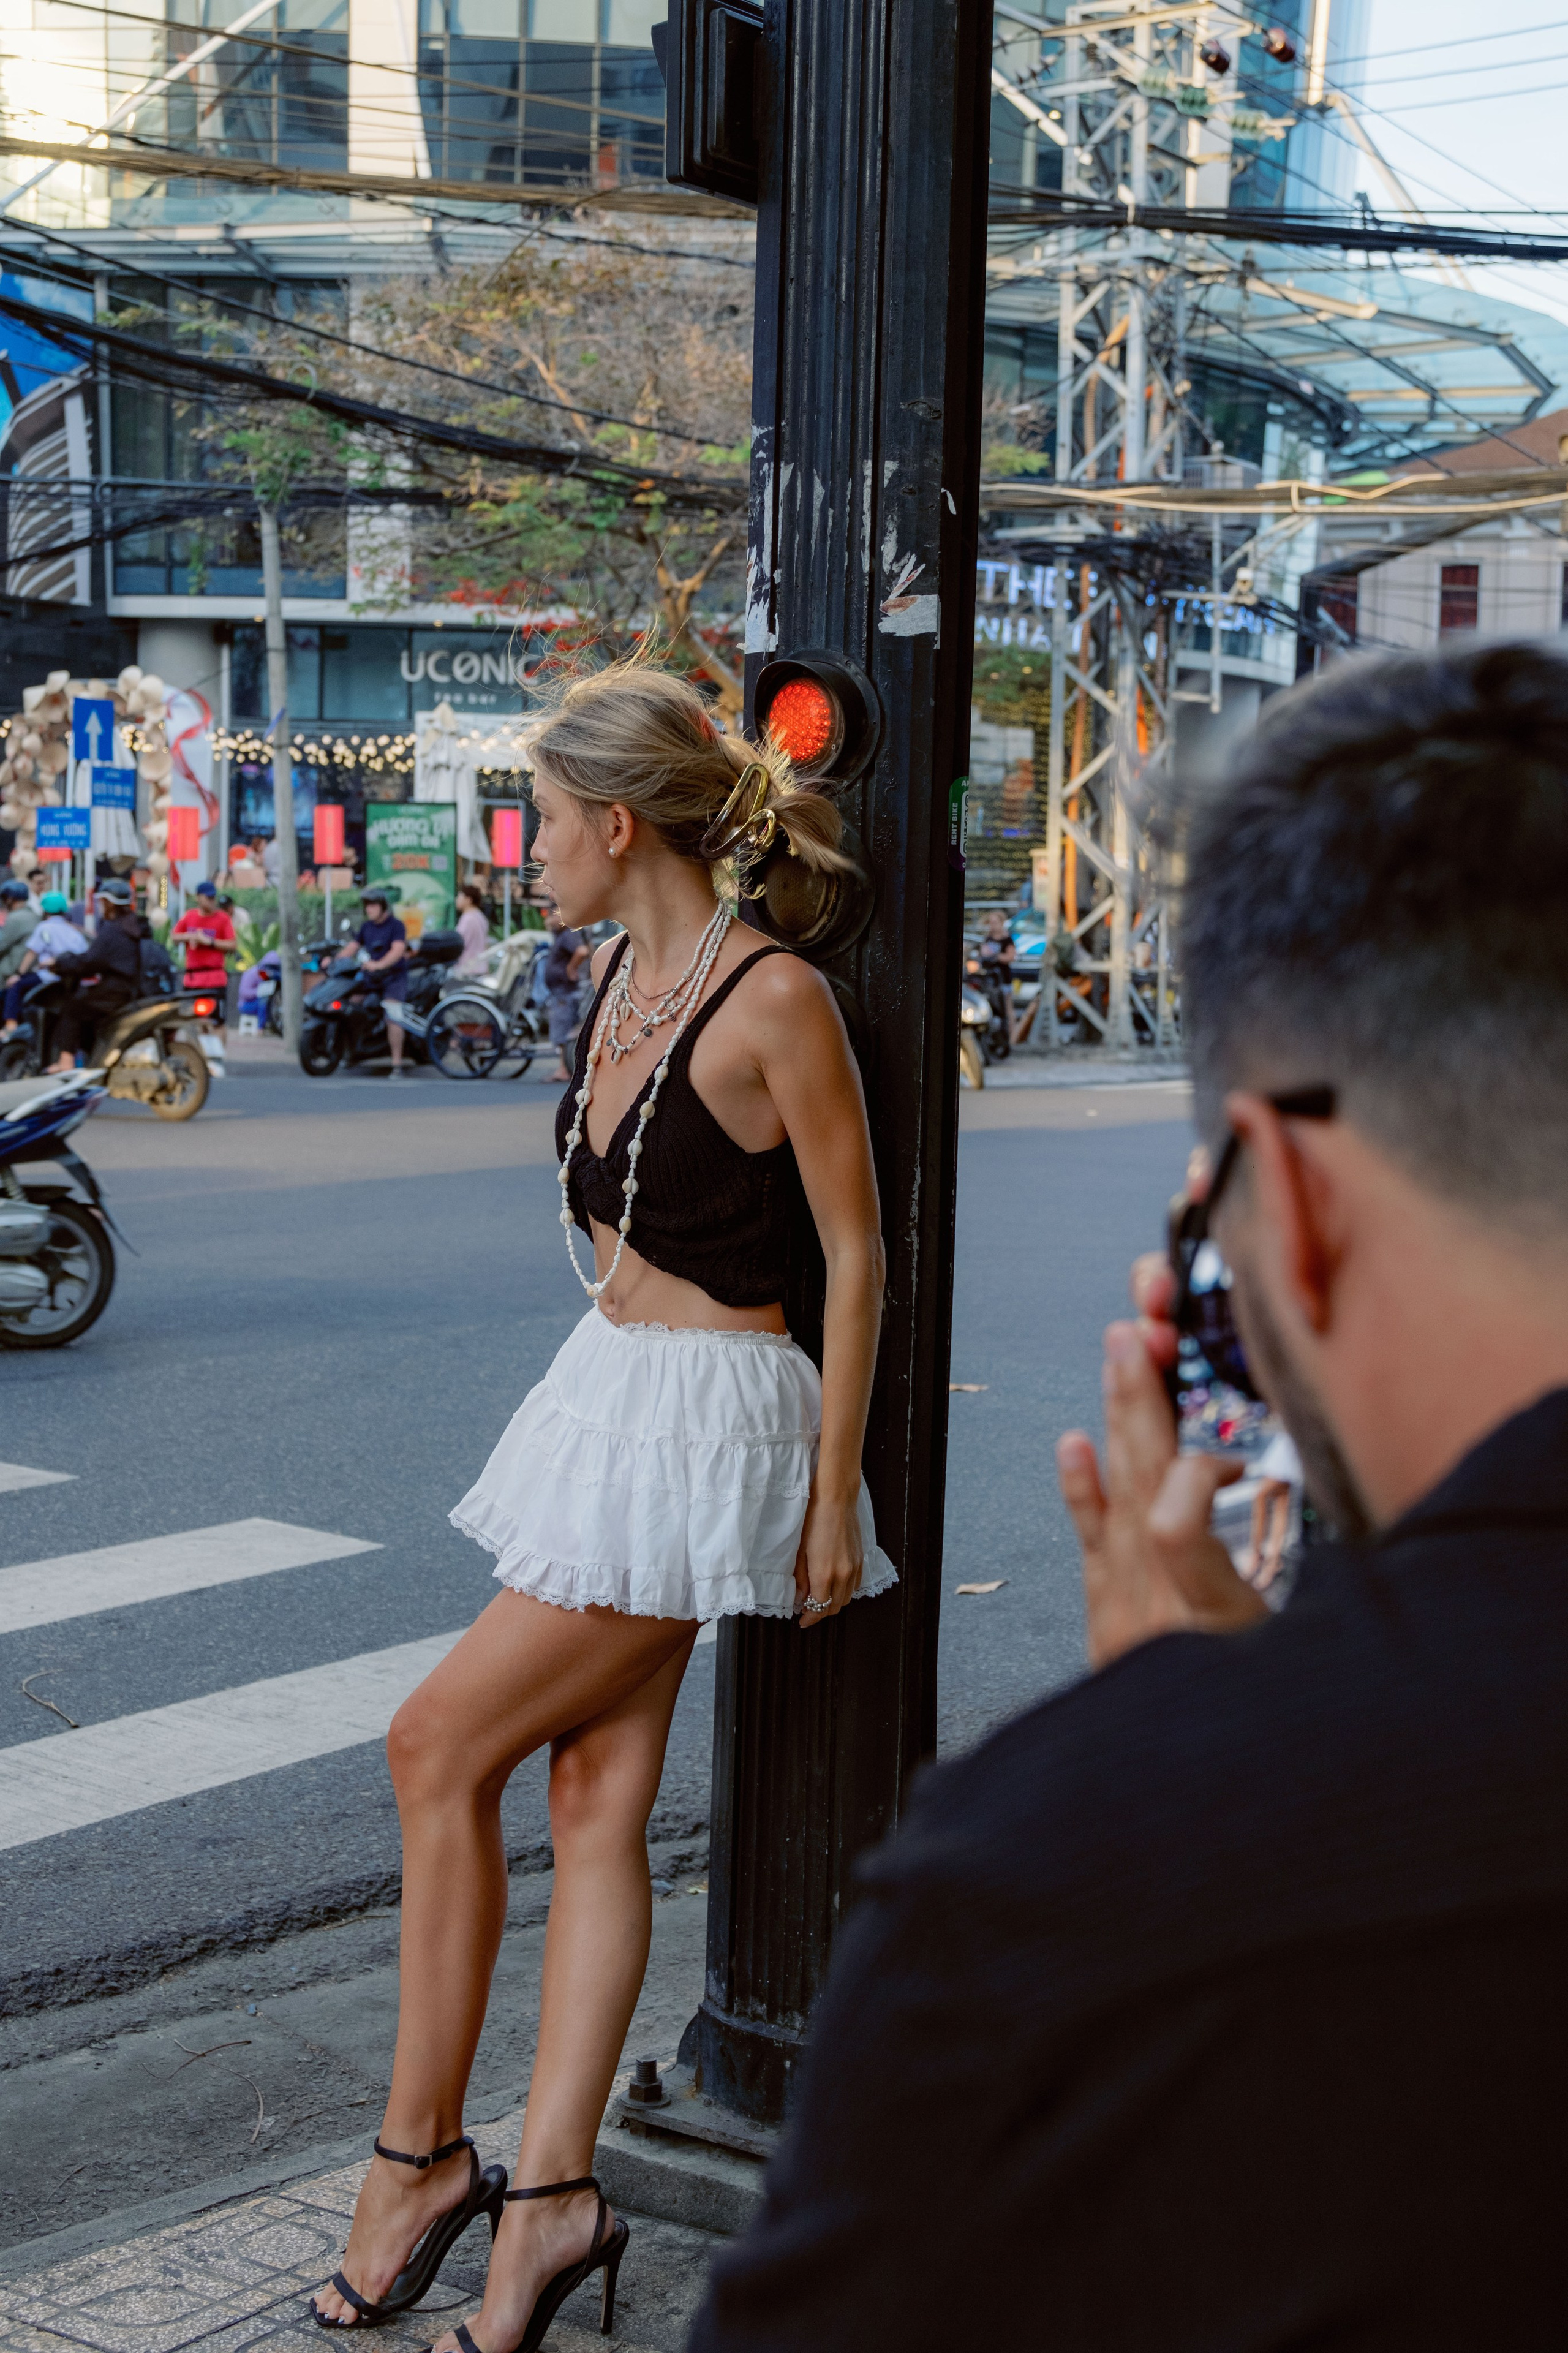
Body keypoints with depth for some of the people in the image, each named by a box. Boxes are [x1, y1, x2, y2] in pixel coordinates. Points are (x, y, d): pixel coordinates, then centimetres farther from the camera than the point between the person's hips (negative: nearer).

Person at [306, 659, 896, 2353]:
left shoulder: (771, 1001, -17)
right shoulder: (621, 969, 9)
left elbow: (855, 1253, -13)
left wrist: (833, 1494, -13)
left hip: (708, 1420, -8)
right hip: (606, 1391, 8)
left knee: (440, 1744, -4)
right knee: (595, 1795, 6)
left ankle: (419, 2153, 10)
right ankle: (550, 2197, 11)